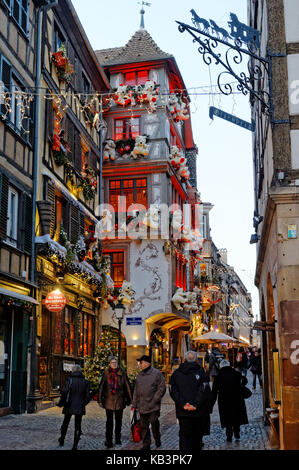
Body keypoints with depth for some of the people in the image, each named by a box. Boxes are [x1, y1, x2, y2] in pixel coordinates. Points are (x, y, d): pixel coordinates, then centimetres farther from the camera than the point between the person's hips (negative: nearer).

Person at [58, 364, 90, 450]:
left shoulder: (70, 380, -9)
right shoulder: (85, 382, 0)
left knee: (65, 423, 21)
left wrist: (61, 402, 1)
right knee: (77, 426, 7)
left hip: (69, 406, -1)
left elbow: (64, 392, -15)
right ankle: (75, 446, 4)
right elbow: (87, 396, 1)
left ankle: (62, 440, 31)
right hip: (80, 407, 1)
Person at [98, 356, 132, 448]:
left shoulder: (122, 373, -1)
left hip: (119, 400, 2)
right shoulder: (106, 373, -4)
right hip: (109, 400, -2)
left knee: (118, 421, 12)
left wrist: (129, 400, 4)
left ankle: (118, 439, 25)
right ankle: (109, 441, 7)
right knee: (109, 422, 1)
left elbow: (127, 387, 4)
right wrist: (100, 400, -2)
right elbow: (101, 387, 0)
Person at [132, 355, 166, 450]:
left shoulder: (157, 373, -6)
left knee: (154, 423, -4)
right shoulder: (139, 375, 13)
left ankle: (157, 440, 20)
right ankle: (146, 445, 18)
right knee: (144, 426, 8)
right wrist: (134, 404, 13)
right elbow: (136, 391, 17)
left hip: (153, 406, -5)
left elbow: (162, 389, -7)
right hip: (142, 406, 6)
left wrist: (154, 400, -12)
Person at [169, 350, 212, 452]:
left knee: (184, 436, 3)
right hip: (199, 411, -1)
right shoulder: (200, 372, -4)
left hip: (182, 412, 2)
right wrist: (195, 404, -14)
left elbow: (173, 391, -3)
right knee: (197, 435, 15)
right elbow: (204, 390, -12)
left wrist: (182, 404, -10)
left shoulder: (176, 373, 5)